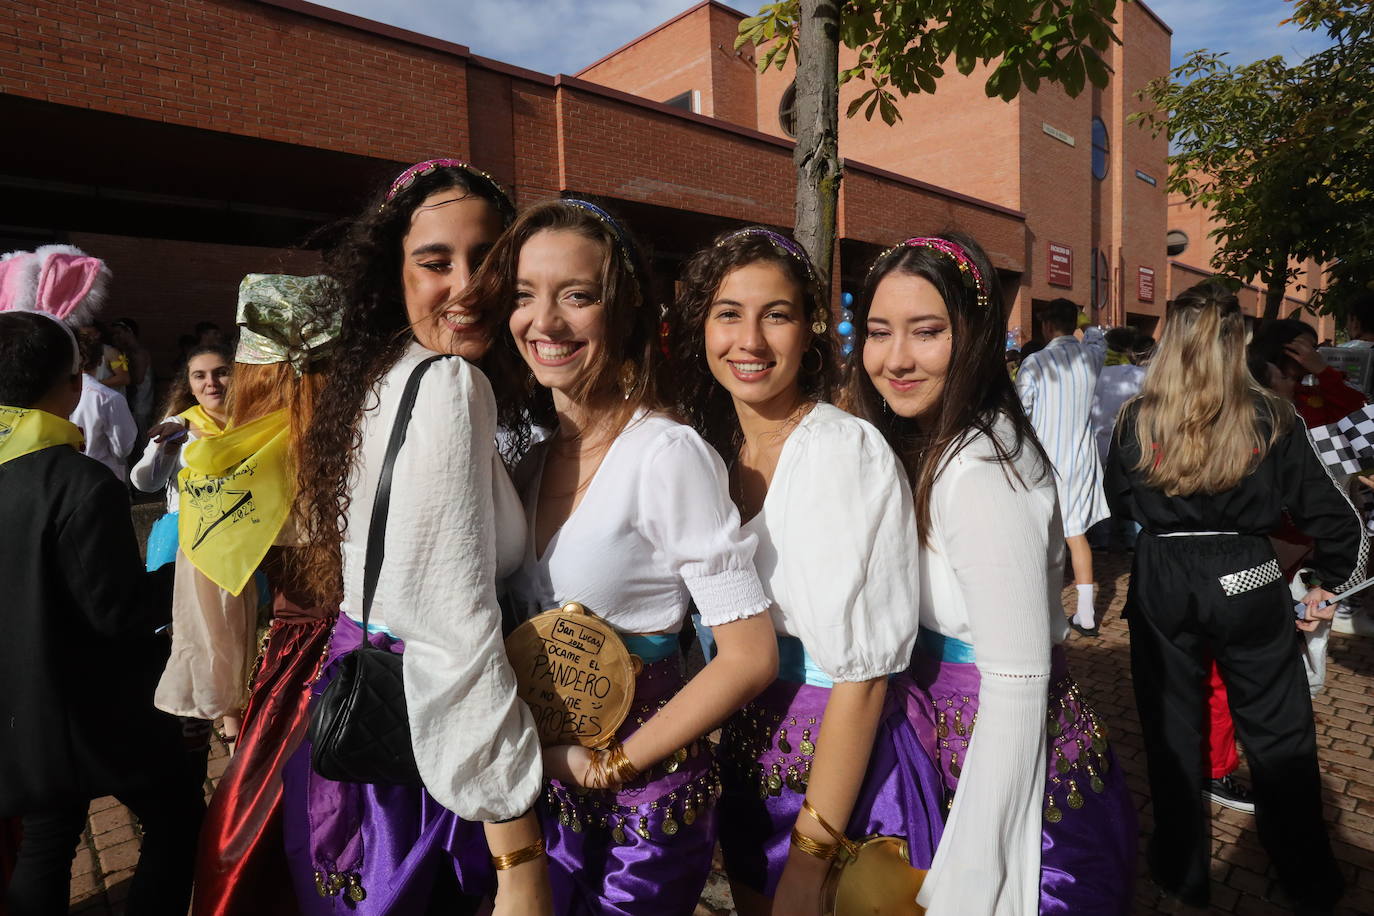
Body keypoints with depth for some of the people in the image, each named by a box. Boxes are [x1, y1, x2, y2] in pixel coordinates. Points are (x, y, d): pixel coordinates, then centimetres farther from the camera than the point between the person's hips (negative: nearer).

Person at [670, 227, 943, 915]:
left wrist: (810, 860, -17)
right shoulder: (712, 447, -1)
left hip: (844, 768, -6)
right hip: (747, 759, 6)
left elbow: (861, 674, -21)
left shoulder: (847, 451, -21)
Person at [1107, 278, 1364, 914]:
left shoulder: (1137, 420, -9)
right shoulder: (1272, 421, -8)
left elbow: (1118, 499, 7)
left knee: (1171, 728, 15)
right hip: (1248, 584, 0)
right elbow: (1334, 516, -4)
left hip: (1161, 584, 0)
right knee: (1280, 737, 16)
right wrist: (1326, 586, 10)